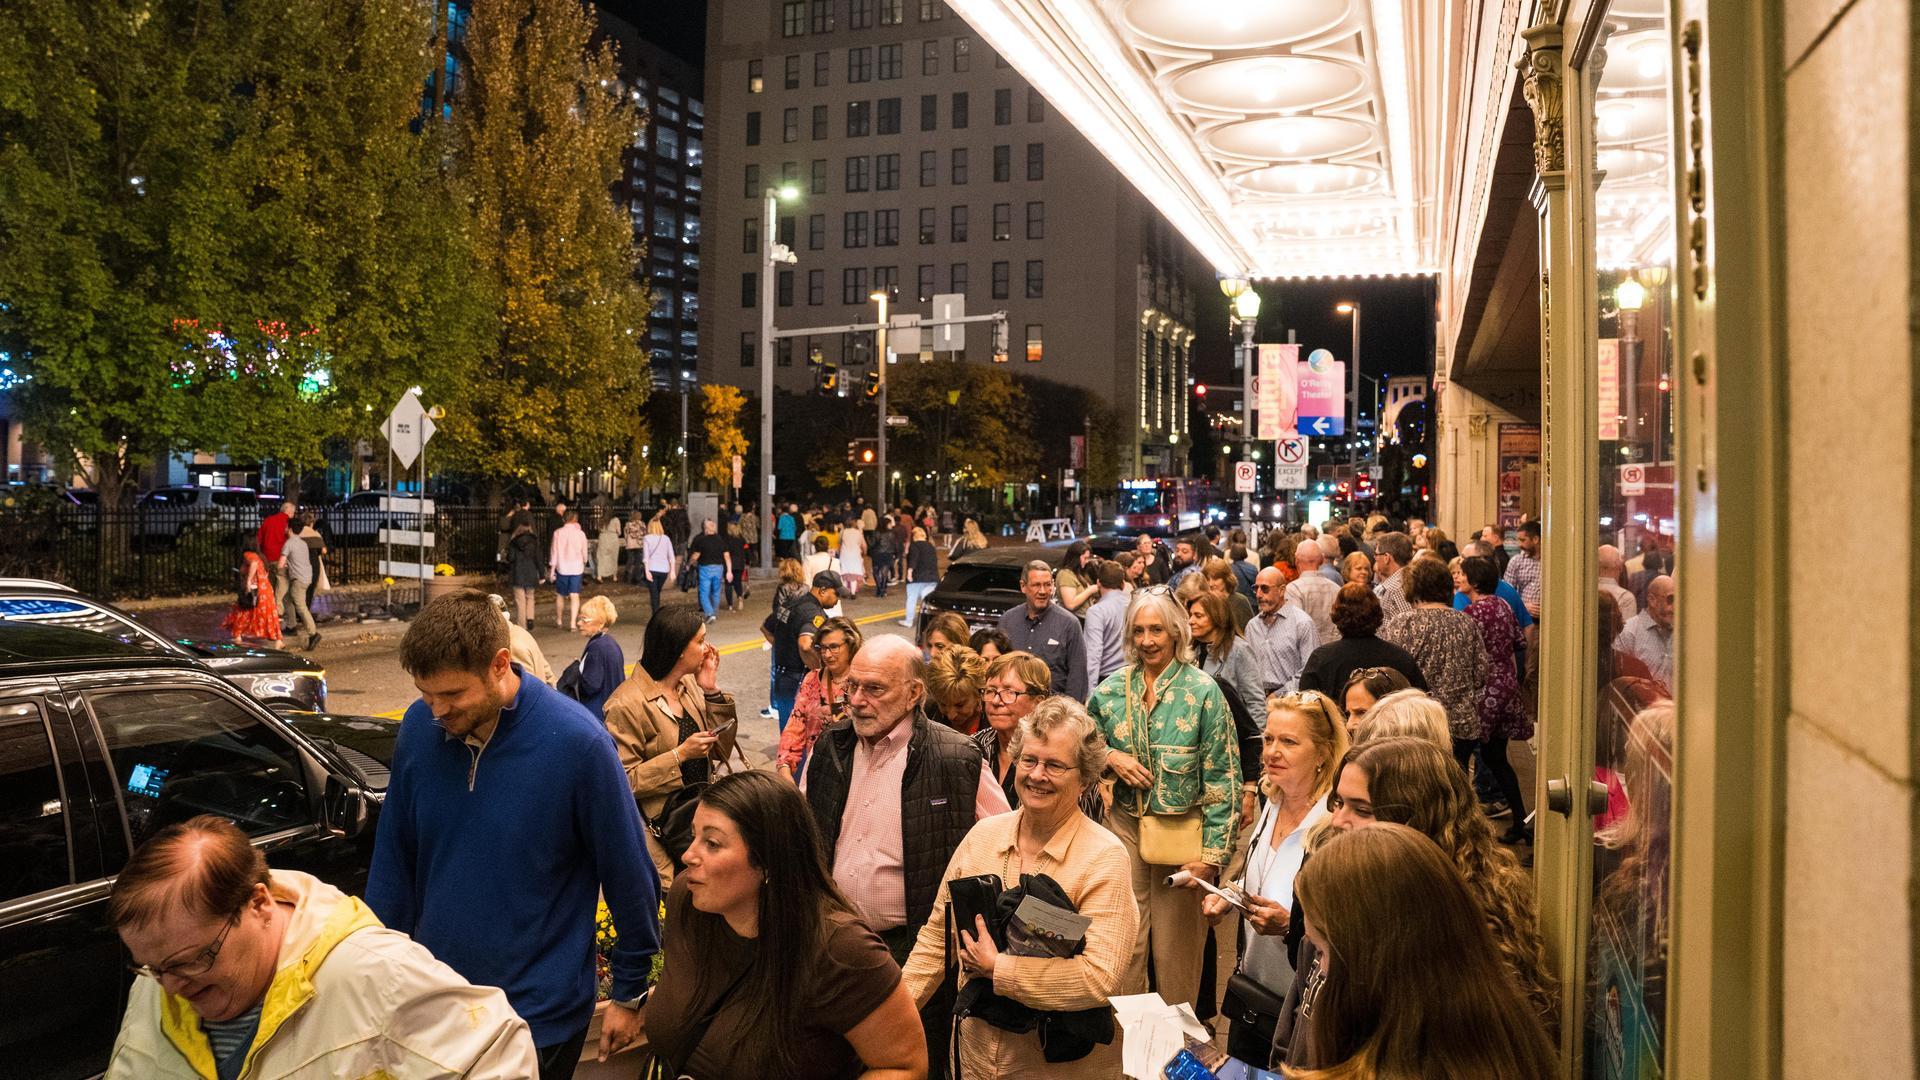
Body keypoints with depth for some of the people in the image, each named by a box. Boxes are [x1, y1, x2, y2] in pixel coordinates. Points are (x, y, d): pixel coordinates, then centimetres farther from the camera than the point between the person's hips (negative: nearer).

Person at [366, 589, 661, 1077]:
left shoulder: (576, 742, -22)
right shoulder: (419, 727, -9)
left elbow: (629, 877, -12)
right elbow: (393, 862, 4)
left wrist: (629, 993, -3)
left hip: (539, 1015, -4)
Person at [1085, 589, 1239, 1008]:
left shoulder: (1203, 690, -7)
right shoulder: (1112, 688, 4)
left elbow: (1222, 777, -7)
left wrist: (1212, 853, -11)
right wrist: (1109, 757, -6)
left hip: (1183, 828, -3)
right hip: (1125, 825, 3)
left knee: (1177, 945, 7)